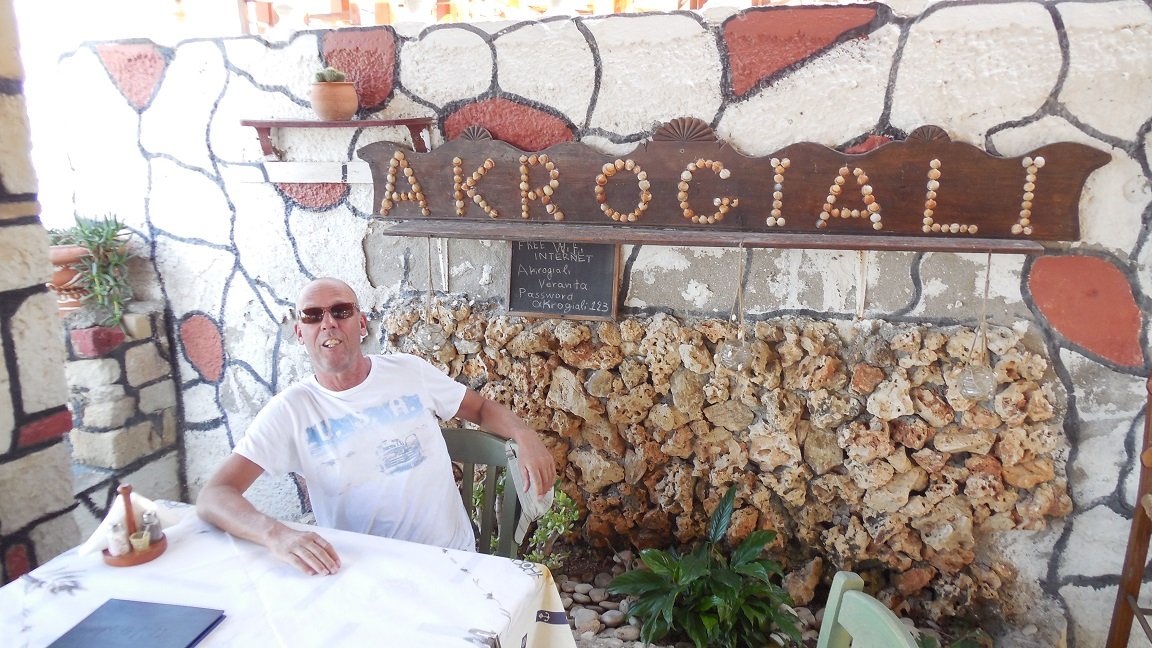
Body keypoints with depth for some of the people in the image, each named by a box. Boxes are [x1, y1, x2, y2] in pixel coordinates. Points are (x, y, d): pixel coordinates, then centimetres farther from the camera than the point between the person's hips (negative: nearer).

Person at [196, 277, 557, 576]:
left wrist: (524, 434, -9)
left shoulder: (409, 371, 2)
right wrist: (275, 534, -34)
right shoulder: (291, 410, -5)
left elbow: (480, 408, 14)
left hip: (453, 556, 1)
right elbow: (213, 497, -12)